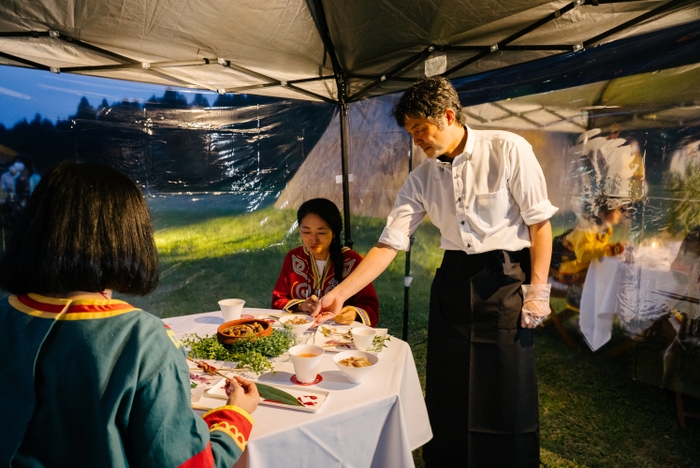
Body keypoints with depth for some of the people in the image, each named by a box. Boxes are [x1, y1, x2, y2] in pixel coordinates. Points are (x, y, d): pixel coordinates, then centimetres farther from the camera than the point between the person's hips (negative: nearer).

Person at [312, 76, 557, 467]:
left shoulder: (507, 150, -9)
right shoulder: (422, 178, 2)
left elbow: (539, 221, -7)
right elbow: (389, 244, -2)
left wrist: (538, 289, -10)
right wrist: (341, 294, -9)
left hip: (505, 278, -4)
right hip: (452, 279, 4)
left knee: (505, 395, 4)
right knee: (447, 394, 12)